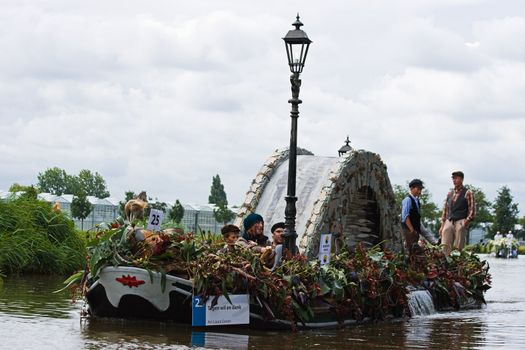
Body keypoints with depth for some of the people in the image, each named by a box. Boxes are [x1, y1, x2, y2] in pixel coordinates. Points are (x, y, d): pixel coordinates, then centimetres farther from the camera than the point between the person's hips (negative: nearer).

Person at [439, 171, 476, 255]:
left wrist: (465, 222, -10)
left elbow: (472, 211, -2)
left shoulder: (467, 193, 2)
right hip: (449, 222, 5)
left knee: (458, 248, -8)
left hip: (460, 222, -5)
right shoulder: (450, 194, 19)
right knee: (446, 247, -6)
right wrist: (442, 225, 14)